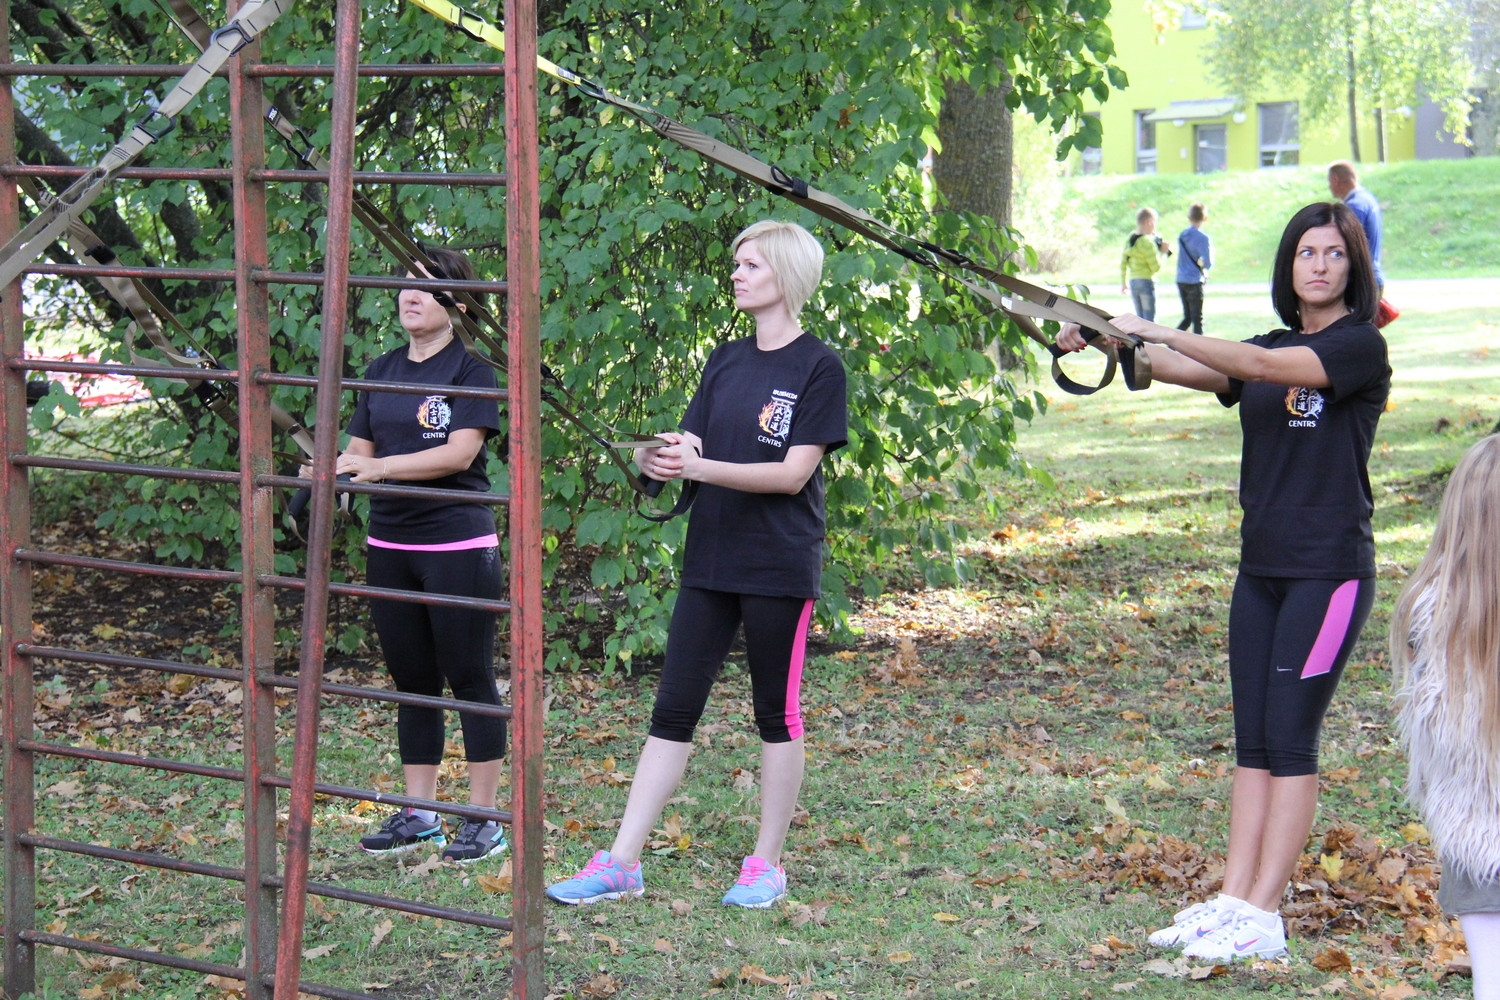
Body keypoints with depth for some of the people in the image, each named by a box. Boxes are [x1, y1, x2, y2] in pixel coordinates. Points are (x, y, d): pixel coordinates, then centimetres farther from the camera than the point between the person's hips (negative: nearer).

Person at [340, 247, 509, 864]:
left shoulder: (471, 368, -7)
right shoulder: (382, 371, 13)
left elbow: (459, 453, -17)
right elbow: (359, 449, 13)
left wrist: (378, 466, -22)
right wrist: (330, 470, -9)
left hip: (457, 543, -6)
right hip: (389, 545, 6)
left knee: (470, 682, 0)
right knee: (412, 684, 12)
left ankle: (484, 820, 6)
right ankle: (417, 817, 20)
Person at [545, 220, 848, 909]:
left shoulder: (818, 367, -7)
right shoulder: (725, 362, 12)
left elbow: (794, 472, -14)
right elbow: (693, 448, 10)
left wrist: (700, 466, -23)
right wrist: (658, 458, -14)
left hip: (779, 567, -6)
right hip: (711, 561, 6)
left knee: (776, 712, 5)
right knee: (673, 709, 4)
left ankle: (767, 863, 16)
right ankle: (621, 863, 5)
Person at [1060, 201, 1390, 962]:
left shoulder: (1360, 347, -8)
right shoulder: (1270, 349, 14)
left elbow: (1264, 366, -22)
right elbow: (1181, 370, 3)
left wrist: (1157, 330, -25)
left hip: (1328, 570, -7)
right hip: (1262, 567, 7)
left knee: (1290, 739, -7)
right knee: (1252, 742, 6)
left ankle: (1263, 917, -5)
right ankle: (1231, 902, 8)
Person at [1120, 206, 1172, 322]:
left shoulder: (1130, 239, 8)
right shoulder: (1147, 243, -16)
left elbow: (1123, 263, 14)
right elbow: (1156, 267, -14)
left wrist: (1123, 282, 22)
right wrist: (1162, 252, -1)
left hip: (1132, 281, 8)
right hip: (1146, 282, -8)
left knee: (1140, 319, 13)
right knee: (1150, 320, -4)